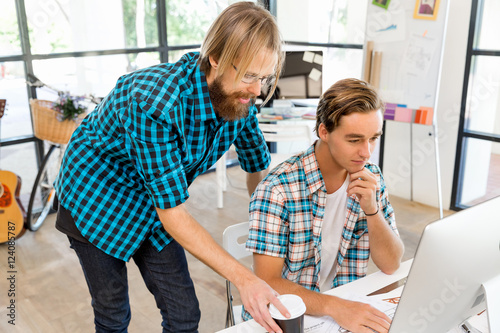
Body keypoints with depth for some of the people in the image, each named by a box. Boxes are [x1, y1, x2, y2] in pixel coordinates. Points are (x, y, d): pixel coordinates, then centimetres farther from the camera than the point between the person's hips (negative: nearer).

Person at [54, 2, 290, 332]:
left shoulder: (240, 96, -16)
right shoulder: (155, 101, -38)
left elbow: (257, 166, 3)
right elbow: (172, 213, -35)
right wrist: (242, 278, -40)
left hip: (153, 204, 5)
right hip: (95, 199, -5)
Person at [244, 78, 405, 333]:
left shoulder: (370, 178, 0)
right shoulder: (278, 188, -17)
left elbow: (391, 265, 0)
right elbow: (267, 282, -18)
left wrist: (371, 209, -16)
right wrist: (334, 307, -32)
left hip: (345, 311, 5)